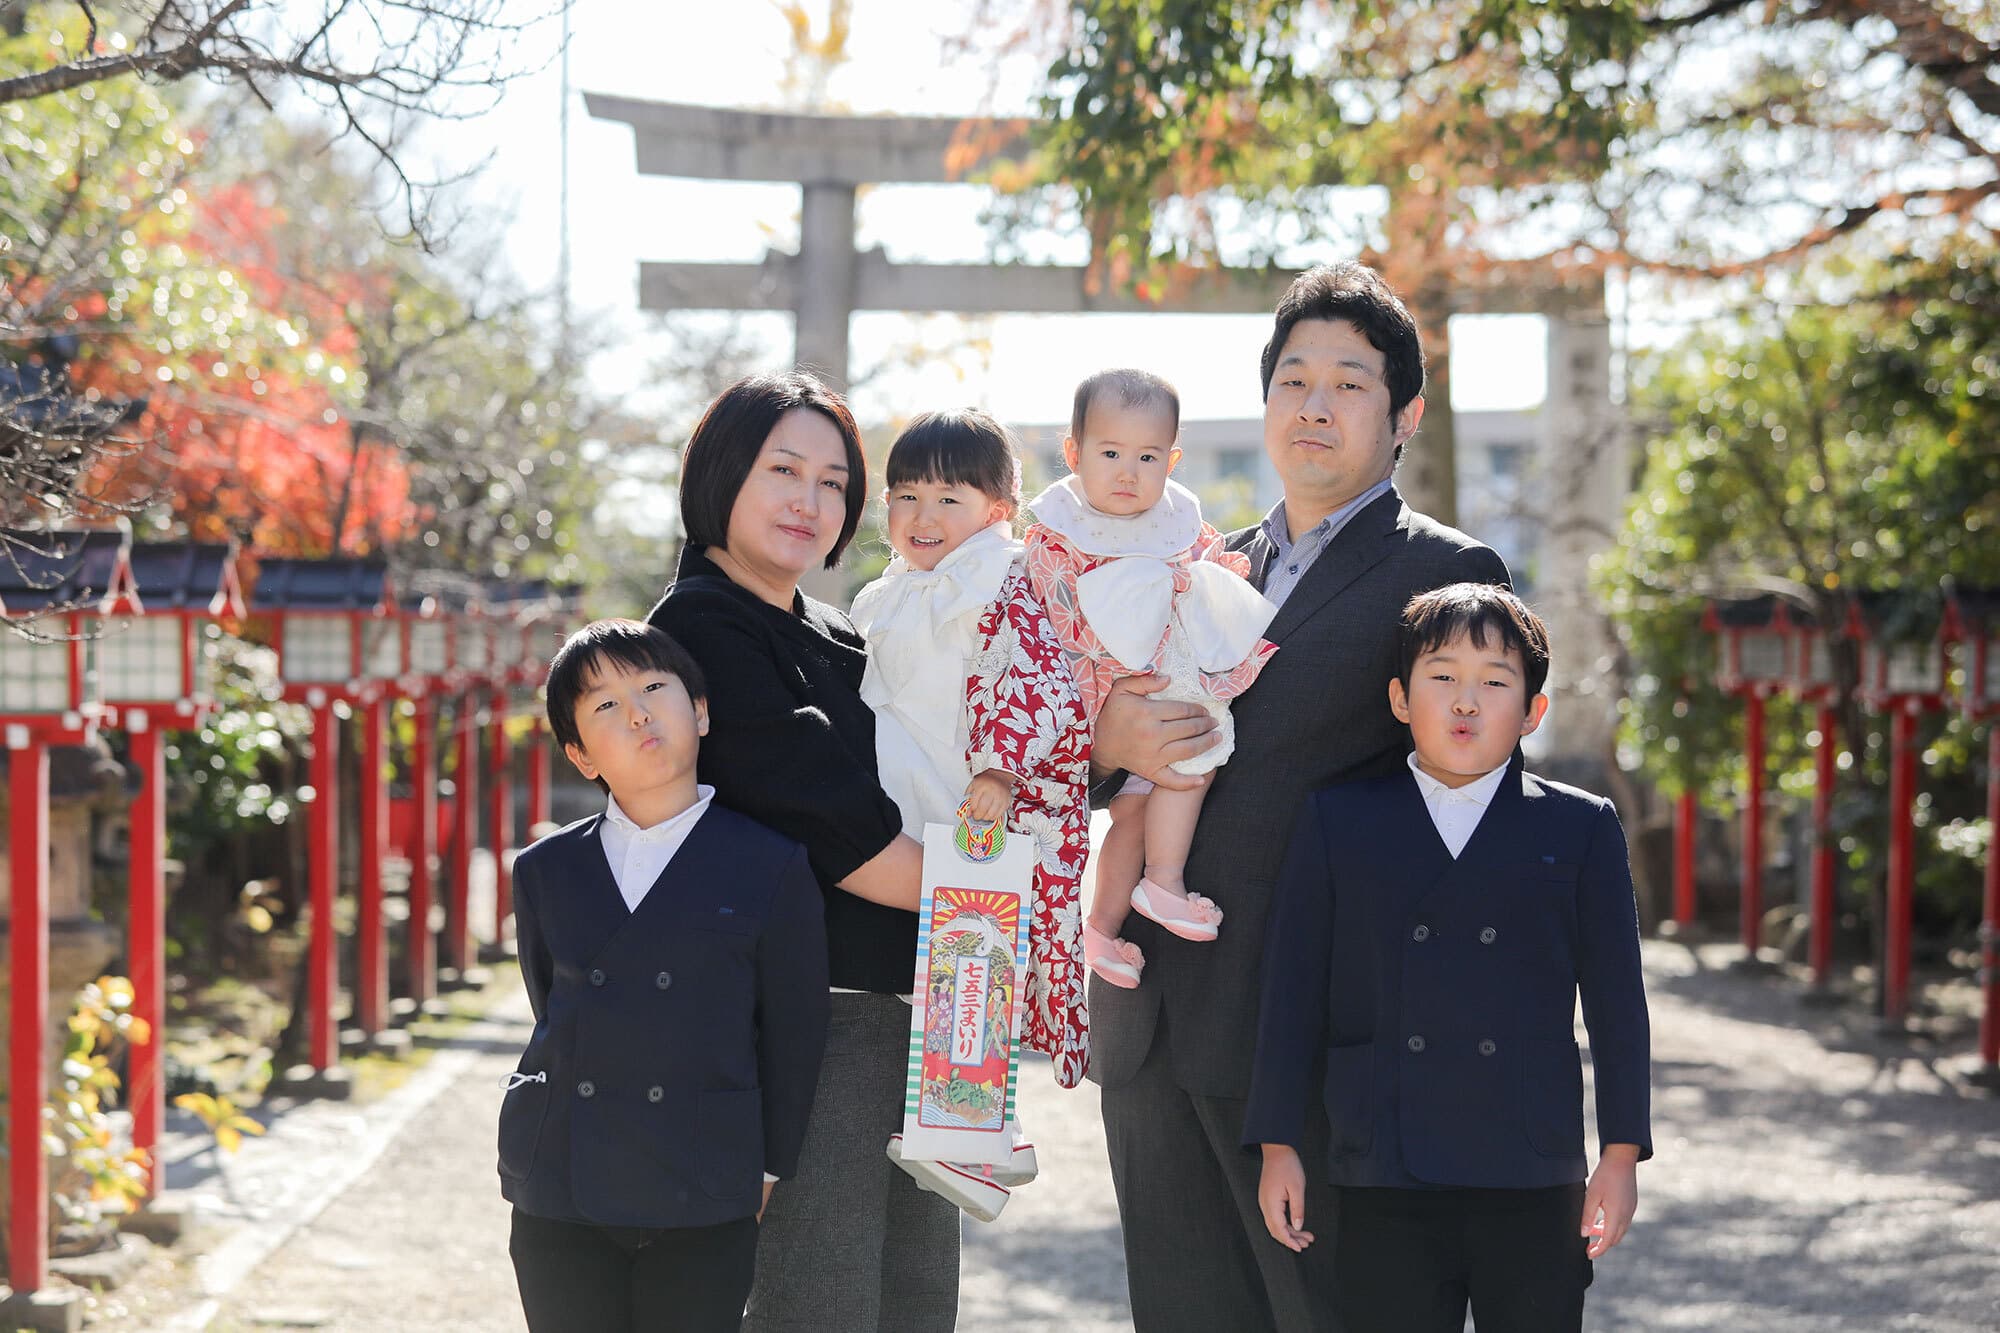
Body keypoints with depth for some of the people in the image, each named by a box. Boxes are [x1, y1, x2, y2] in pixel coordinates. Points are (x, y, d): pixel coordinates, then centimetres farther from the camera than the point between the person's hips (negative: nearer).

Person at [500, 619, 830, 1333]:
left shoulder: (773, 866, -1)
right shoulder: (545, 872, 7)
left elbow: (793, 1033, 3)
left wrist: (768, 1169, 4)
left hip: (703, 1202, -2)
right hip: (561, 1204, 2)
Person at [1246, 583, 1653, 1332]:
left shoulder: (1580, 829, 5)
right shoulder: (1339, 822, 6)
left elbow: (1615, 997, 7)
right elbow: (1294, 989, 6)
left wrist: (1621, 1152, 3)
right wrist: (1278, 1145, 3)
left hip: (1533, 1186, 0)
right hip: (1384, 1188, 0)